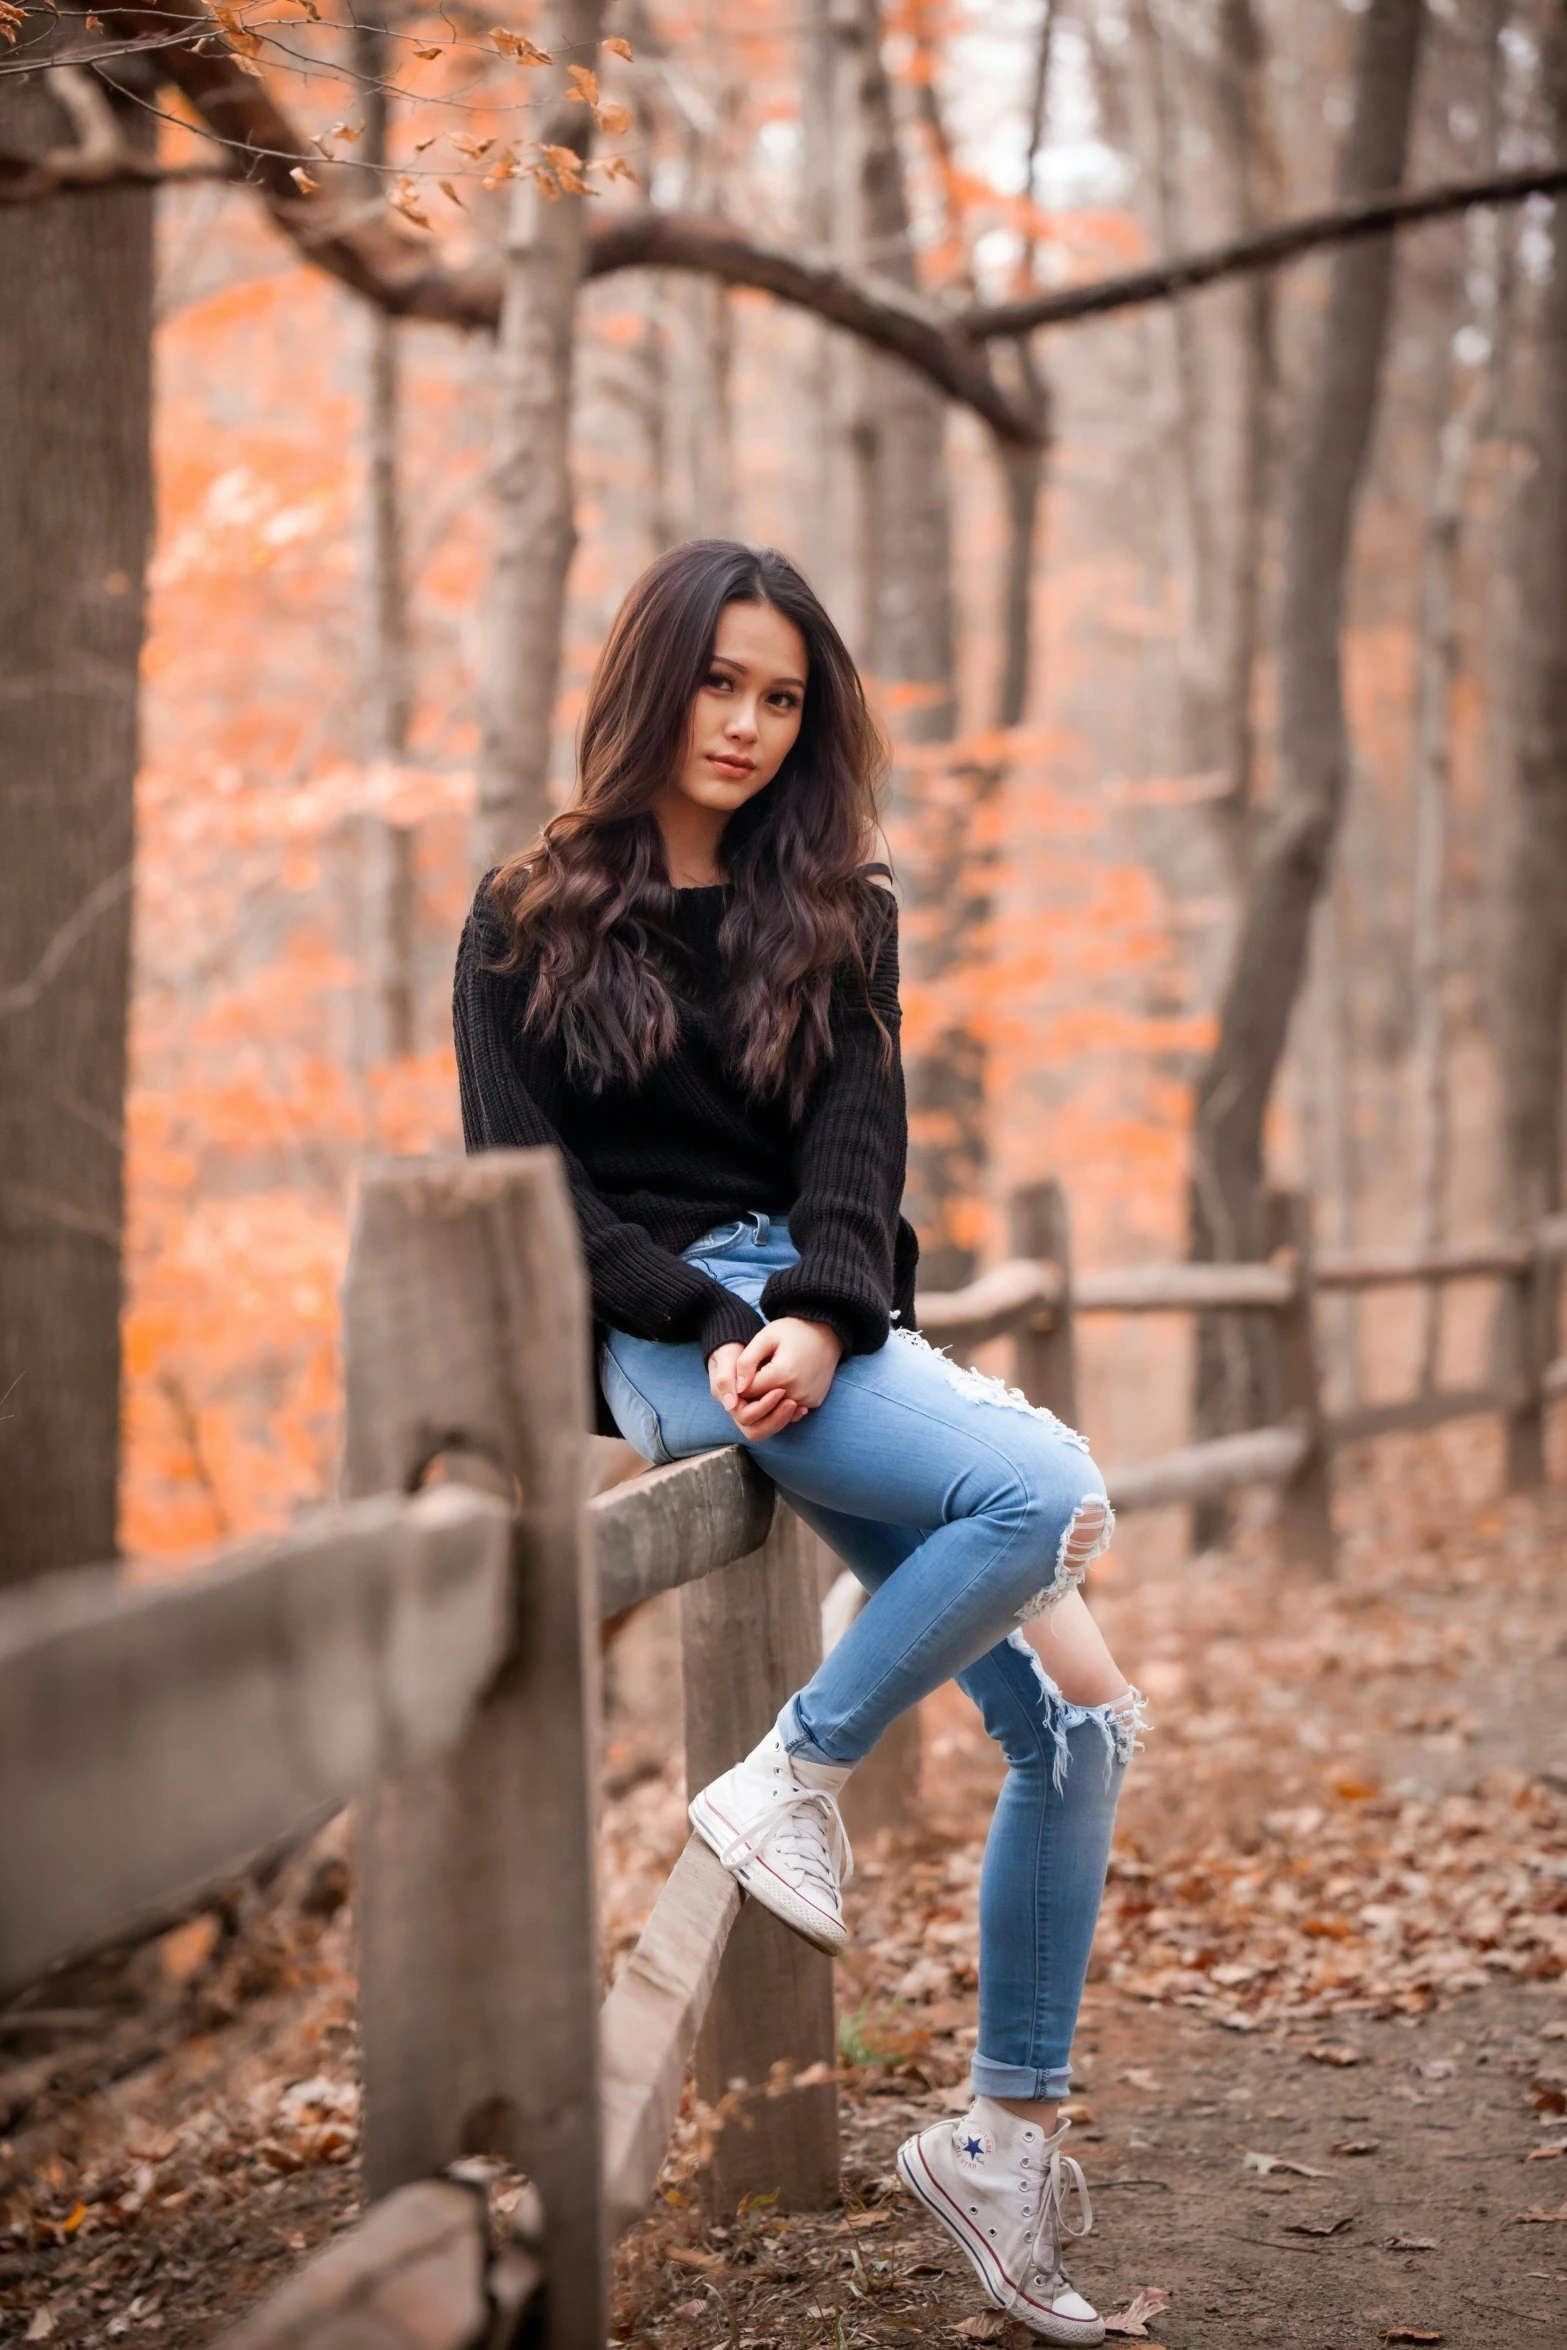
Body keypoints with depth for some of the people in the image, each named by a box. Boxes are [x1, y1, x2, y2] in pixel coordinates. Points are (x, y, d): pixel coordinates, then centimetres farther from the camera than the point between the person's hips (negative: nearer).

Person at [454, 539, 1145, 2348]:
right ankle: (790, 1778, -12)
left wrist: (818, 1317, -16)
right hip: (662, 1332, -5)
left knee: (1081, 1716, -7)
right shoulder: (531, 917, 8)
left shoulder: (836, 916, 17)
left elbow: (855, 1145, 4)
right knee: (1048, 1489, -29)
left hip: (829, 1317, 5)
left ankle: (1008, 2133, 2)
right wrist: (715, 1327, -15)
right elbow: (526, 1181, -1)